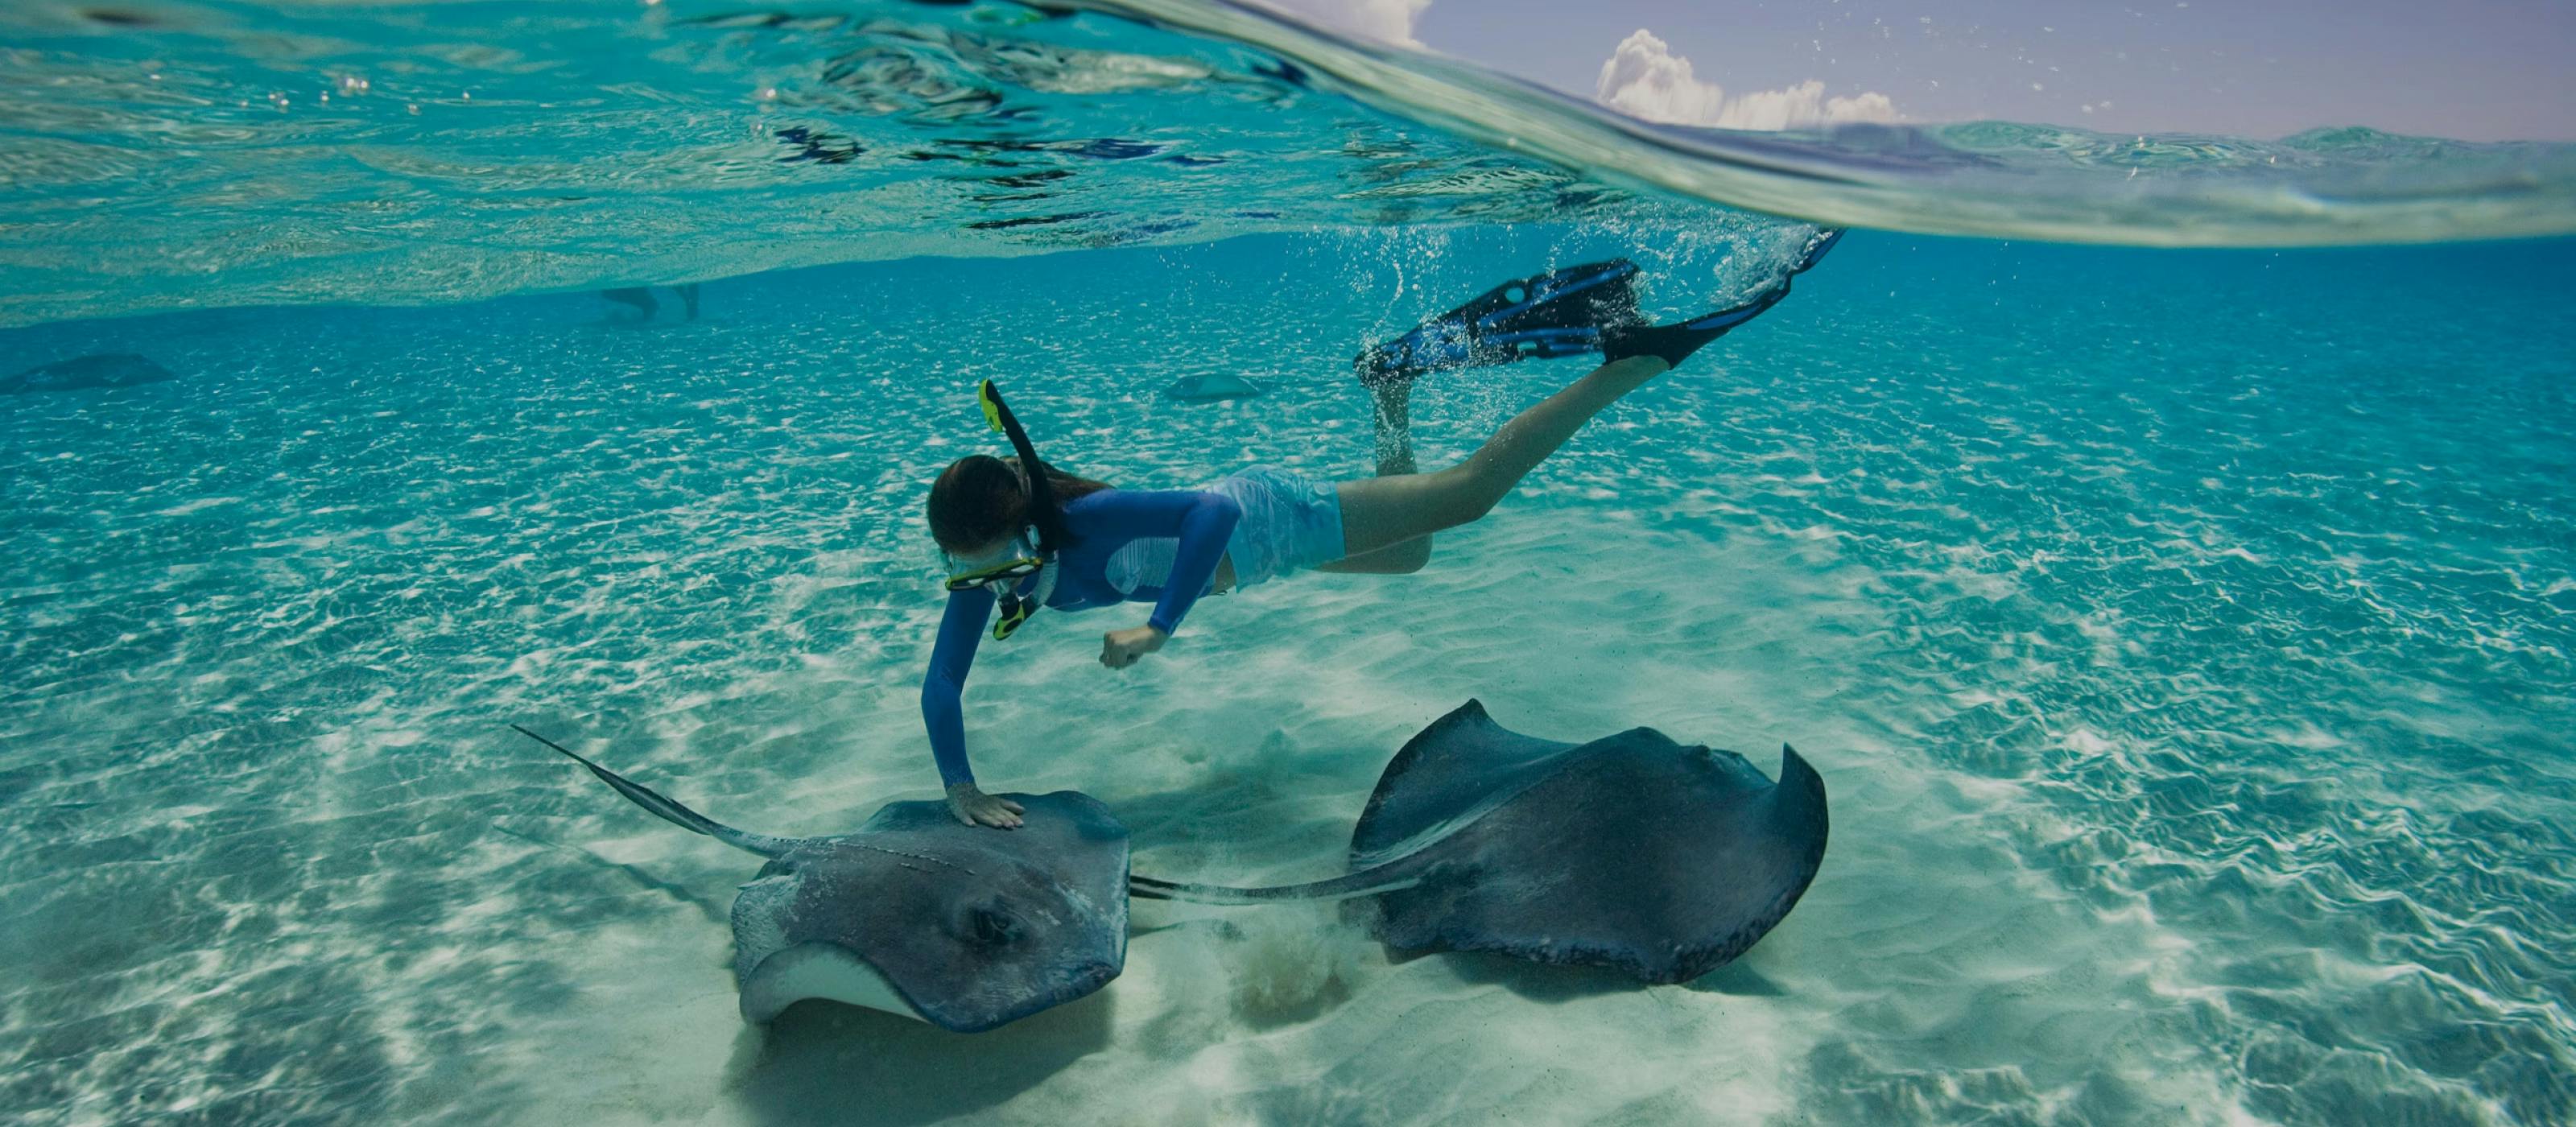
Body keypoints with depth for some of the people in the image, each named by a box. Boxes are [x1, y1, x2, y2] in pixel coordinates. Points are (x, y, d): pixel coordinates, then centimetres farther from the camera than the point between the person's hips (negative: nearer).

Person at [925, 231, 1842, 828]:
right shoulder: (979, 570, -18)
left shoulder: (1092, 518, -38)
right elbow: (941, 684, -14)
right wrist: (960, 787, -25)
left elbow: (1218, 512, -48)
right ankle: (1392, 387, 38)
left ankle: (1641, 355, 7)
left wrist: (1160, 627, -51)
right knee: (1408, 557, 27)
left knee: (1467, 492, -3)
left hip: (1265, 519, -7)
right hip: (1232, 548, 7)